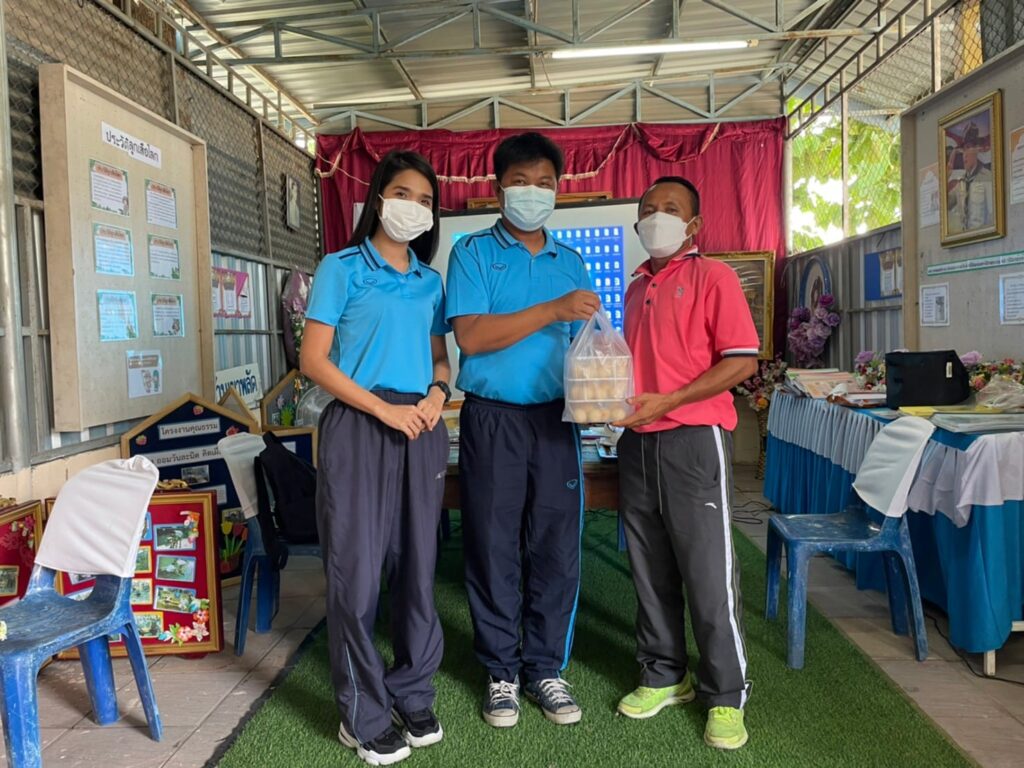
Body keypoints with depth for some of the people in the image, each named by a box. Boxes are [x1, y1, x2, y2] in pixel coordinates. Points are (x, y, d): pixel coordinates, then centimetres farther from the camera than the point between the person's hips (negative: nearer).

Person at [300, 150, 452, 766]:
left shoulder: (431, 281, 13)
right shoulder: (342, 269, -1)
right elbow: (314, 360, -6)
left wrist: (437, 394, -4)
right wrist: (383, 409, -14)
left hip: (421, 431, 5)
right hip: (359, 427, -4)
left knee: (418, 566, 10)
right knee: (358, 570, 0)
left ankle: (413, 696, 28)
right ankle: (364, 715, 16)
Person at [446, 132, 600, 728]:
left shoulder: (572, 263, 13)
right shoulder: (473, 253, 1)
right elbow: (470, 336, -12)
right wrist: (551, 310, -19)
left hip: (555, 418, 3)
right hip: (492, 418, -3)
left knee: (557, 547, 6)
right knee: (494, 547, 5)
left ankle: (546, 668, 24)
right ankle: (501, 670, 22)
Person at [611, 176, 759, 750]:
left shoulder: (713, 277, -4)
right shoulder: (637, 288, 17)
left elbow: (743, 361, -11)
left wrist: (667, 401, -18)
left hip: (693, 439, -6)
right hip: (637, 441, 7)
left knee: (709, 570, -1)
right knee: (651, 569, 12)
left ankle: (727, 695, 13)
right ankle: (664, 676, 27)